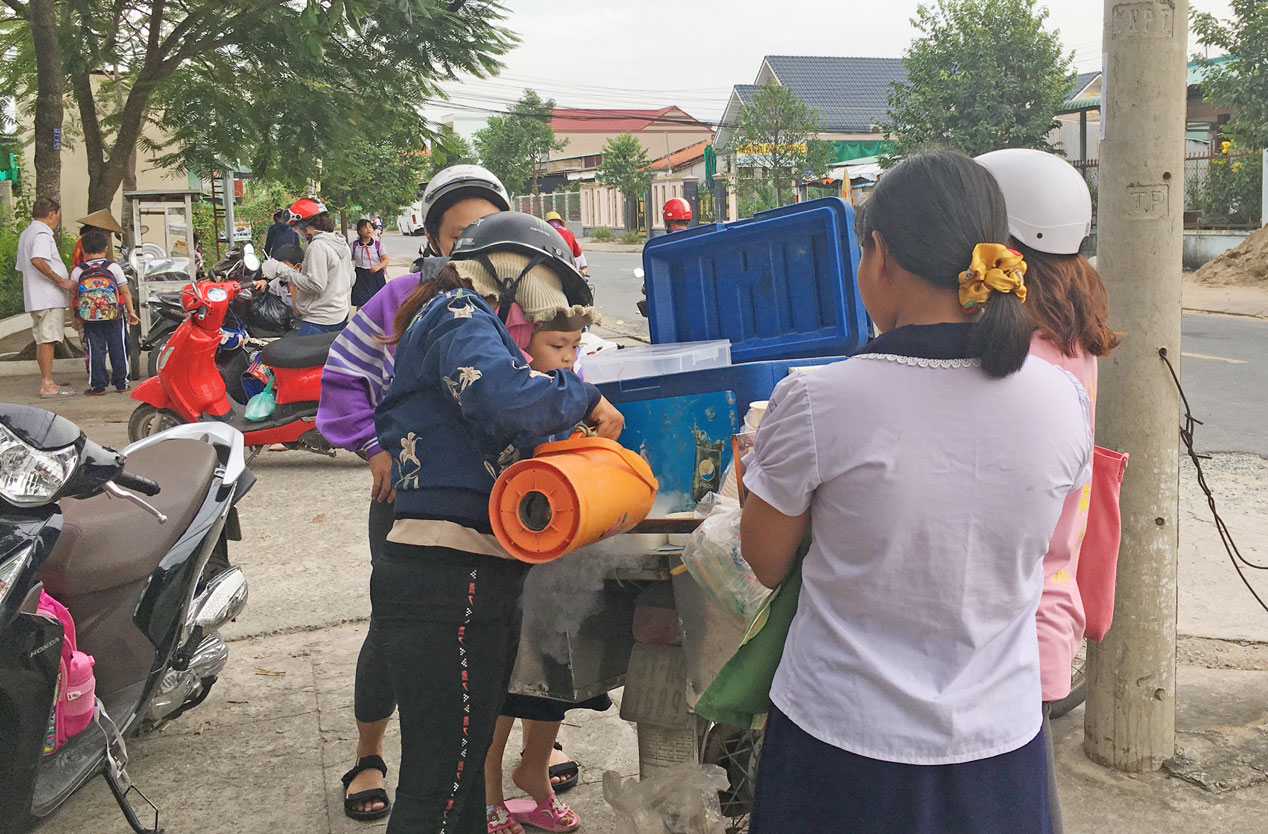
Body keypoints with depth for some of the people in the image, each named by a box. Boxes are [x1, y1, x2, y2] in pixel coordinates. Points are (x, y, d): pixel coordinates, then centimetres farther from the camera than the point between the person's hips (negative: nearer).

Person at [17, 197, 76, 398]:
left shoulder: (25, 234, 22)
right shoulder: (42, 233, -11)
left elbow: (21, 266, 28)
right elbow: (37, 260, -28)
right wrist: (59, 280, -25)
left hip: (34, 298, 10)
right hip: (49, 298, -10)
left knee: (42, 340, 14)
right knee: (47, 340, -10)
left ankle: (46, 383, 20)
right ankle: (47, 385, -11)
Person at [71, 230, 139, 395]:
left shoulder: (77, 271, 1)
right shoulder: (113, 267, -3)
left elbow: (72, 295, 6)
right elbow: (125, 292, -2)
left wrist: (74, 316, 17)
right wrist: (131, 312, 7)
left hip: (89, 319, 1)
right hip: (114, 317, 0)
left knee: (95, 350, 4)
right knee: (117, 349, 8)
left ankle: (98, 386, 4)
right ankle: (121, 383, 12)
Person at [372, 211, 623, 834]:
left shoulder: (449, 319, 28)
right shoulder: (461, 314, -5)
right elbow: (505, 397, -26)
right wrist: (585, 397, -9)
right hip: (453, 578, -11)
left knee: (459, 778, 19)